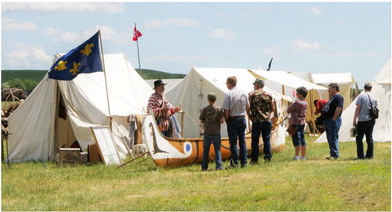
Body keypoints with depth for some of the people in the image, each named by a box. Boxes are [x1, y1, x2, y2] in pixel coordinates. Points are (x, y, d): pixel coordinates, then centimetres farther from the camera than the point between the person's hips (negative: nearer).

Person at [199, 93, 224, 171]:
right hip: (216, 132, -1)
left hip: (207, 133, 1)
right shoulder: (218, 109, -3)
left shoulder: (205, 109, 0)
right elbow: (221, 121, -5)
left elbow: (201, 121, 3)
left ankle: (204, 167, 12)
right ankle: (218, 166, -7)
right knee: (217, 149, 1)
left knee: (205, 150, 9)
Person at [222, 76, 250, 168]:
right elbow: (247, 107, 10)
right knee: (242, 141, 11)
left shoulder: (228, 94, -13)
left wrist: (226, 119, 0)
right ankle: (244, 162, 11)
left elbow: (226, 110, -14)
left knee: (233, 142, 1)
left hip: (232, 119, -5)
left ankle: (235, 163, -1)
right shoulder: (243, 93, 3)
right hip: (242, 118, 5)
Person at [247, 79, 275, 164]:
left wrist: (250, 116, 9)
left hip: (256, 121, -2)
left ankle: (254, 159, 4)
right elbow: (273, 109, 9)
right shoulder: (268, 95, 6)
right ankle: (268, 157, 6)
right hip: (267, 121, 2)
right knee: (267, 139, 9)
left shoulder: (252, 94, -3)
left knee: (255, 141, 4)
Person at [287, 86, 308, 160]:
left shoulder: (297, 102, -18)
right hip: (302, 122, 8)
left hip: (296, 123, -8)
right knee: (302, 140, 10)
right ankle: (303, 156, 13)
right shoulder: (305, 103, 8)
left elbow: (288, 110, -12)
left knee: (297, 140, -6)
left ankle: (296, 156, -5)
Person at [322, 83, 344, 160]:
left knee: (333, 138, -10)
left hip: (334, 121, -11)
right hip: (328, 121, 11)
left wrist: (333, 119, -22)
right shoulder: (333, 98, 21)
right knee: (330, 139, 12)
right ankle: (332, 154, 17)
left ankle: (335, 155, -8)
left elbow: (338, 109, -22)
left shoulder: (338, 97, -13)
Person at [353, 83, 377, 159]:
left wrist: (354, 119, -6)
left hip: (362, 121, -6)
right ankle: (370, 155, 12)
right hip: (371, 120, 6)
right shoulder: (373, 97, 8)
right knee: (369, 137, 11)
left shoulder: (361, 96, -8)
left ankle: (361, 155, -5)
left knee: (359, 138, -1)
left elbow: (358, 108, -11)